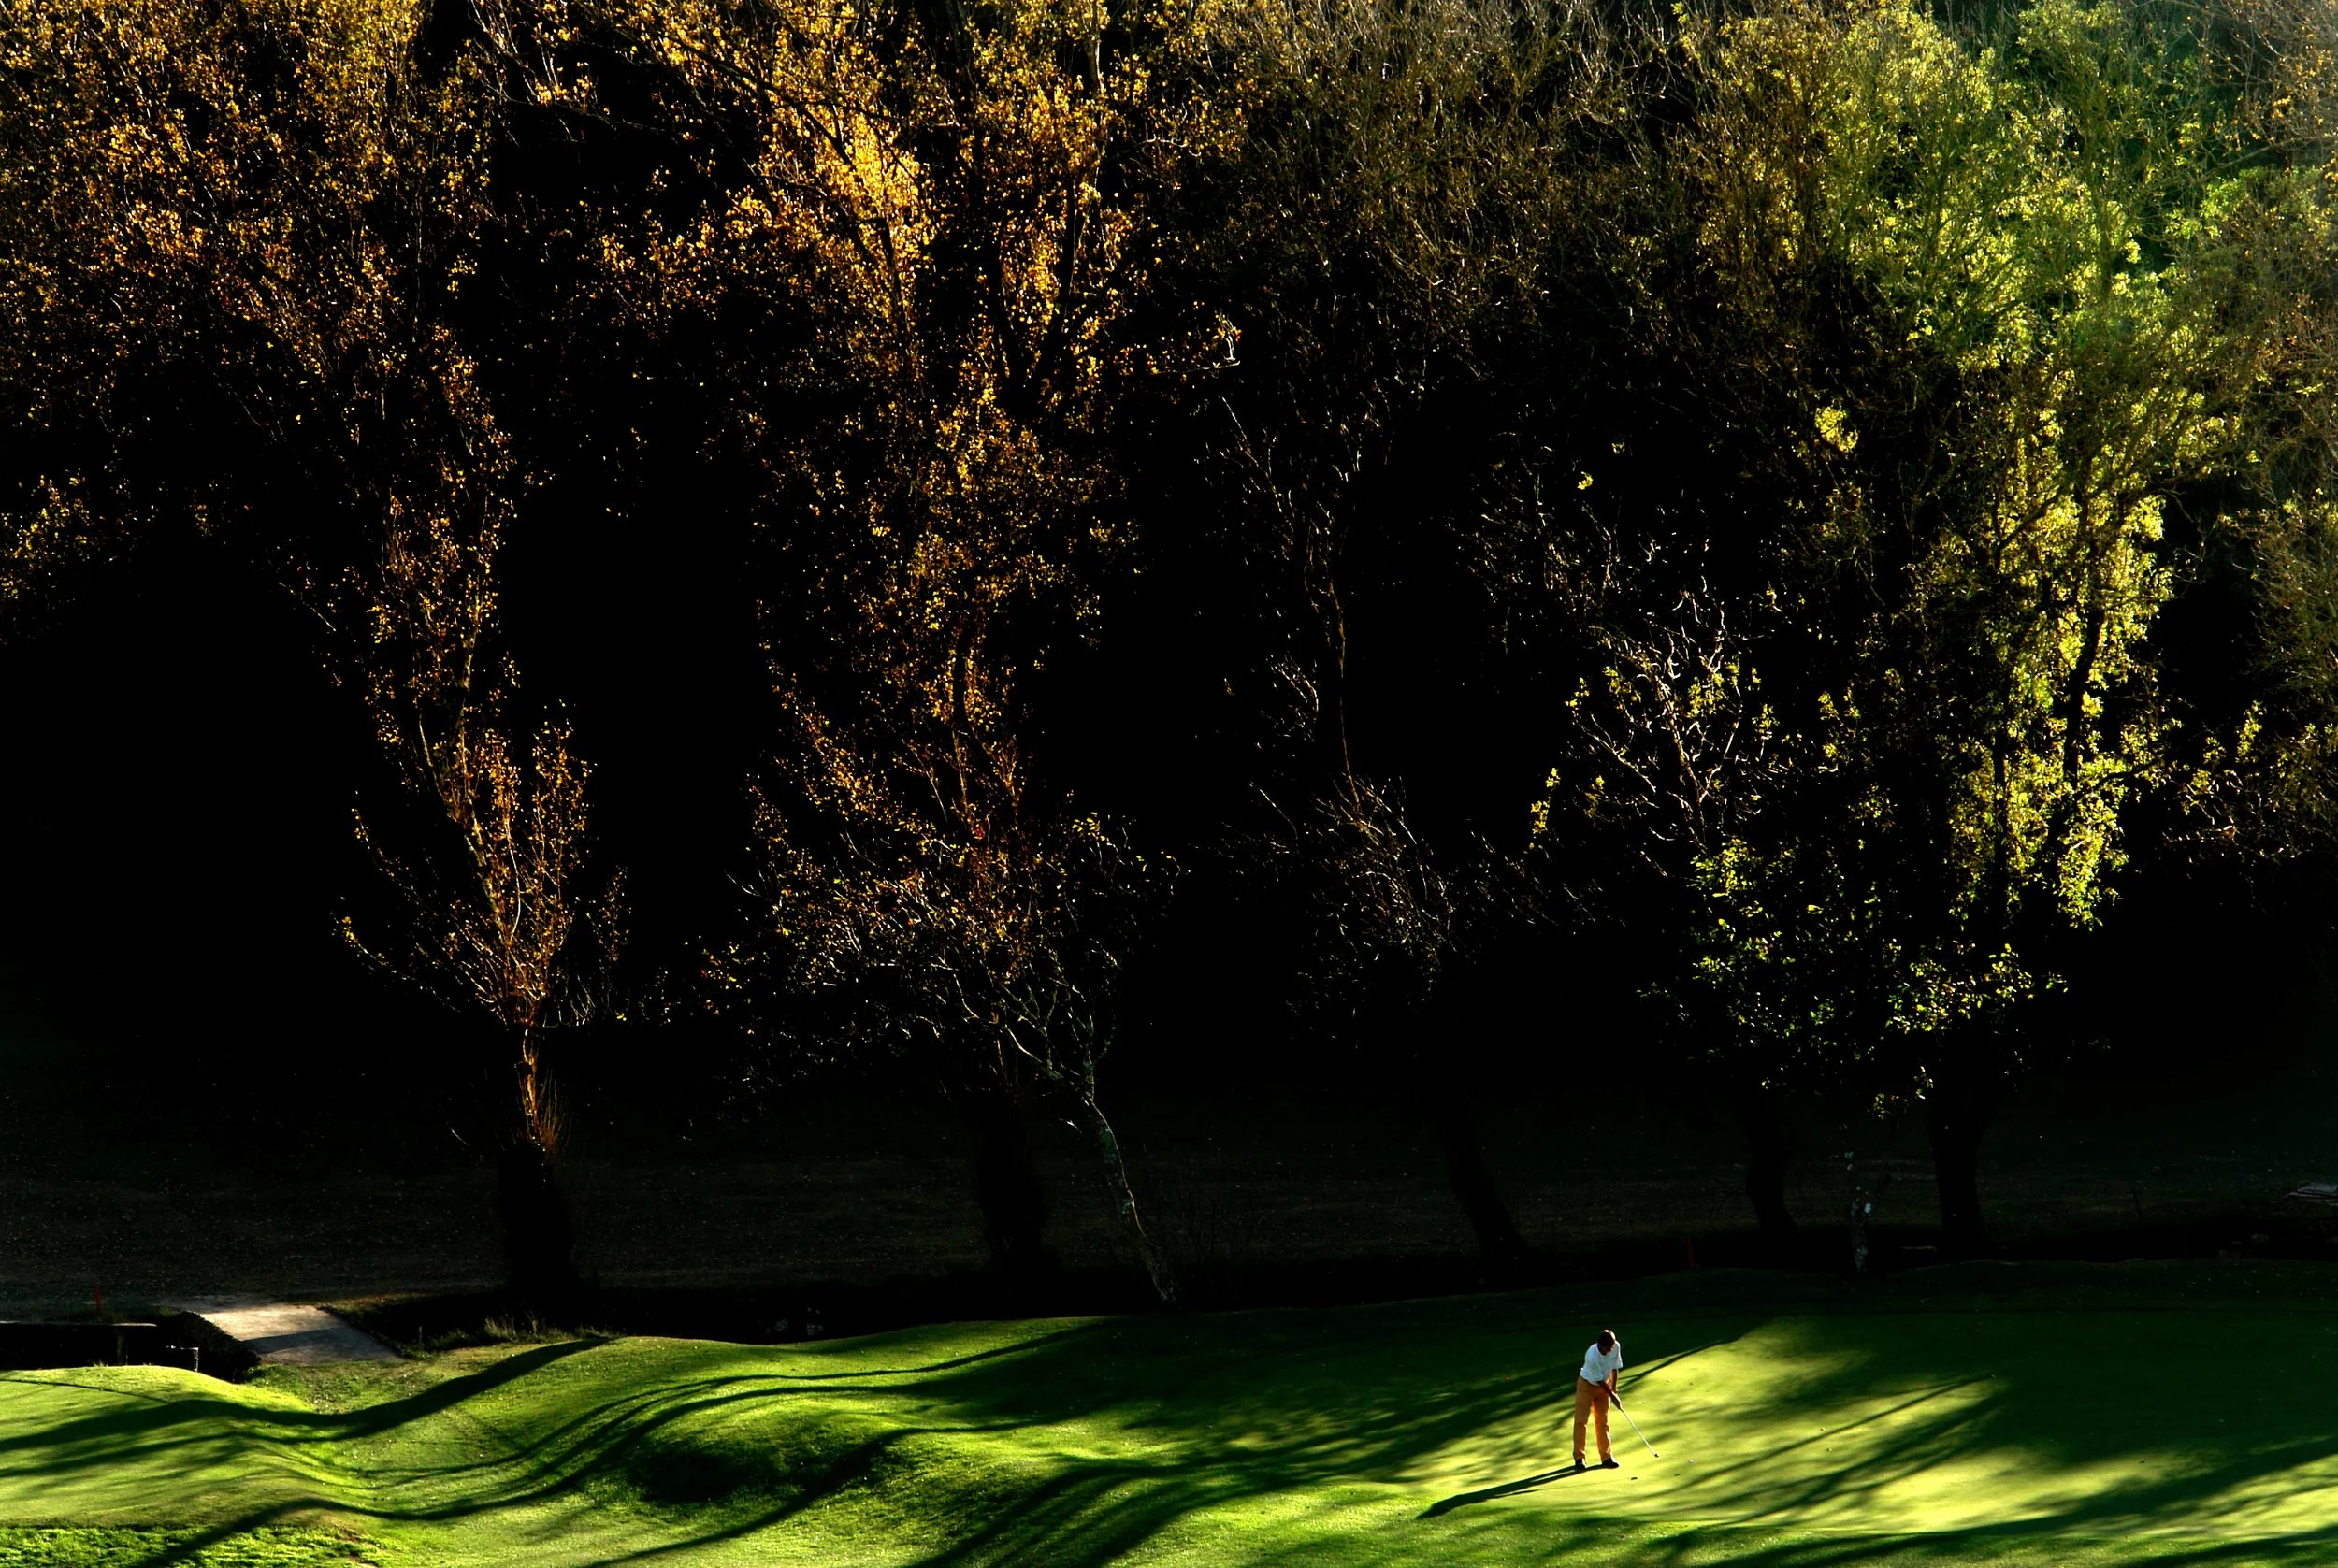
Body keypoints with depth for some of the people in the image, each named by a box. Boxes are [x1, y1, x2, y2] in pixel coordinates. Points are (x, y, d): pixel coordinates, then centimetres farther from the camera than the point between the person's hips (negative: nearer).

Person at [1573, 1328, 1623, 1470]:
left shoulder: (1616, 1347, -18)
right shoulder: (1592, 1356, -35)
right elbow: (1599, 1380, -24)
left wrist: (1613, 1387, 2)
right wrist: (1613, 1395, -16)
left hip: (1603, 1386, 5)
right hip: (1587, 1385, -5)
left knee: (1602, 1421, 7)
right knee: (1581, 1420, -3)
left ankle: (1606, 1456, 11)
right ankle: (1579, 1457, 4)